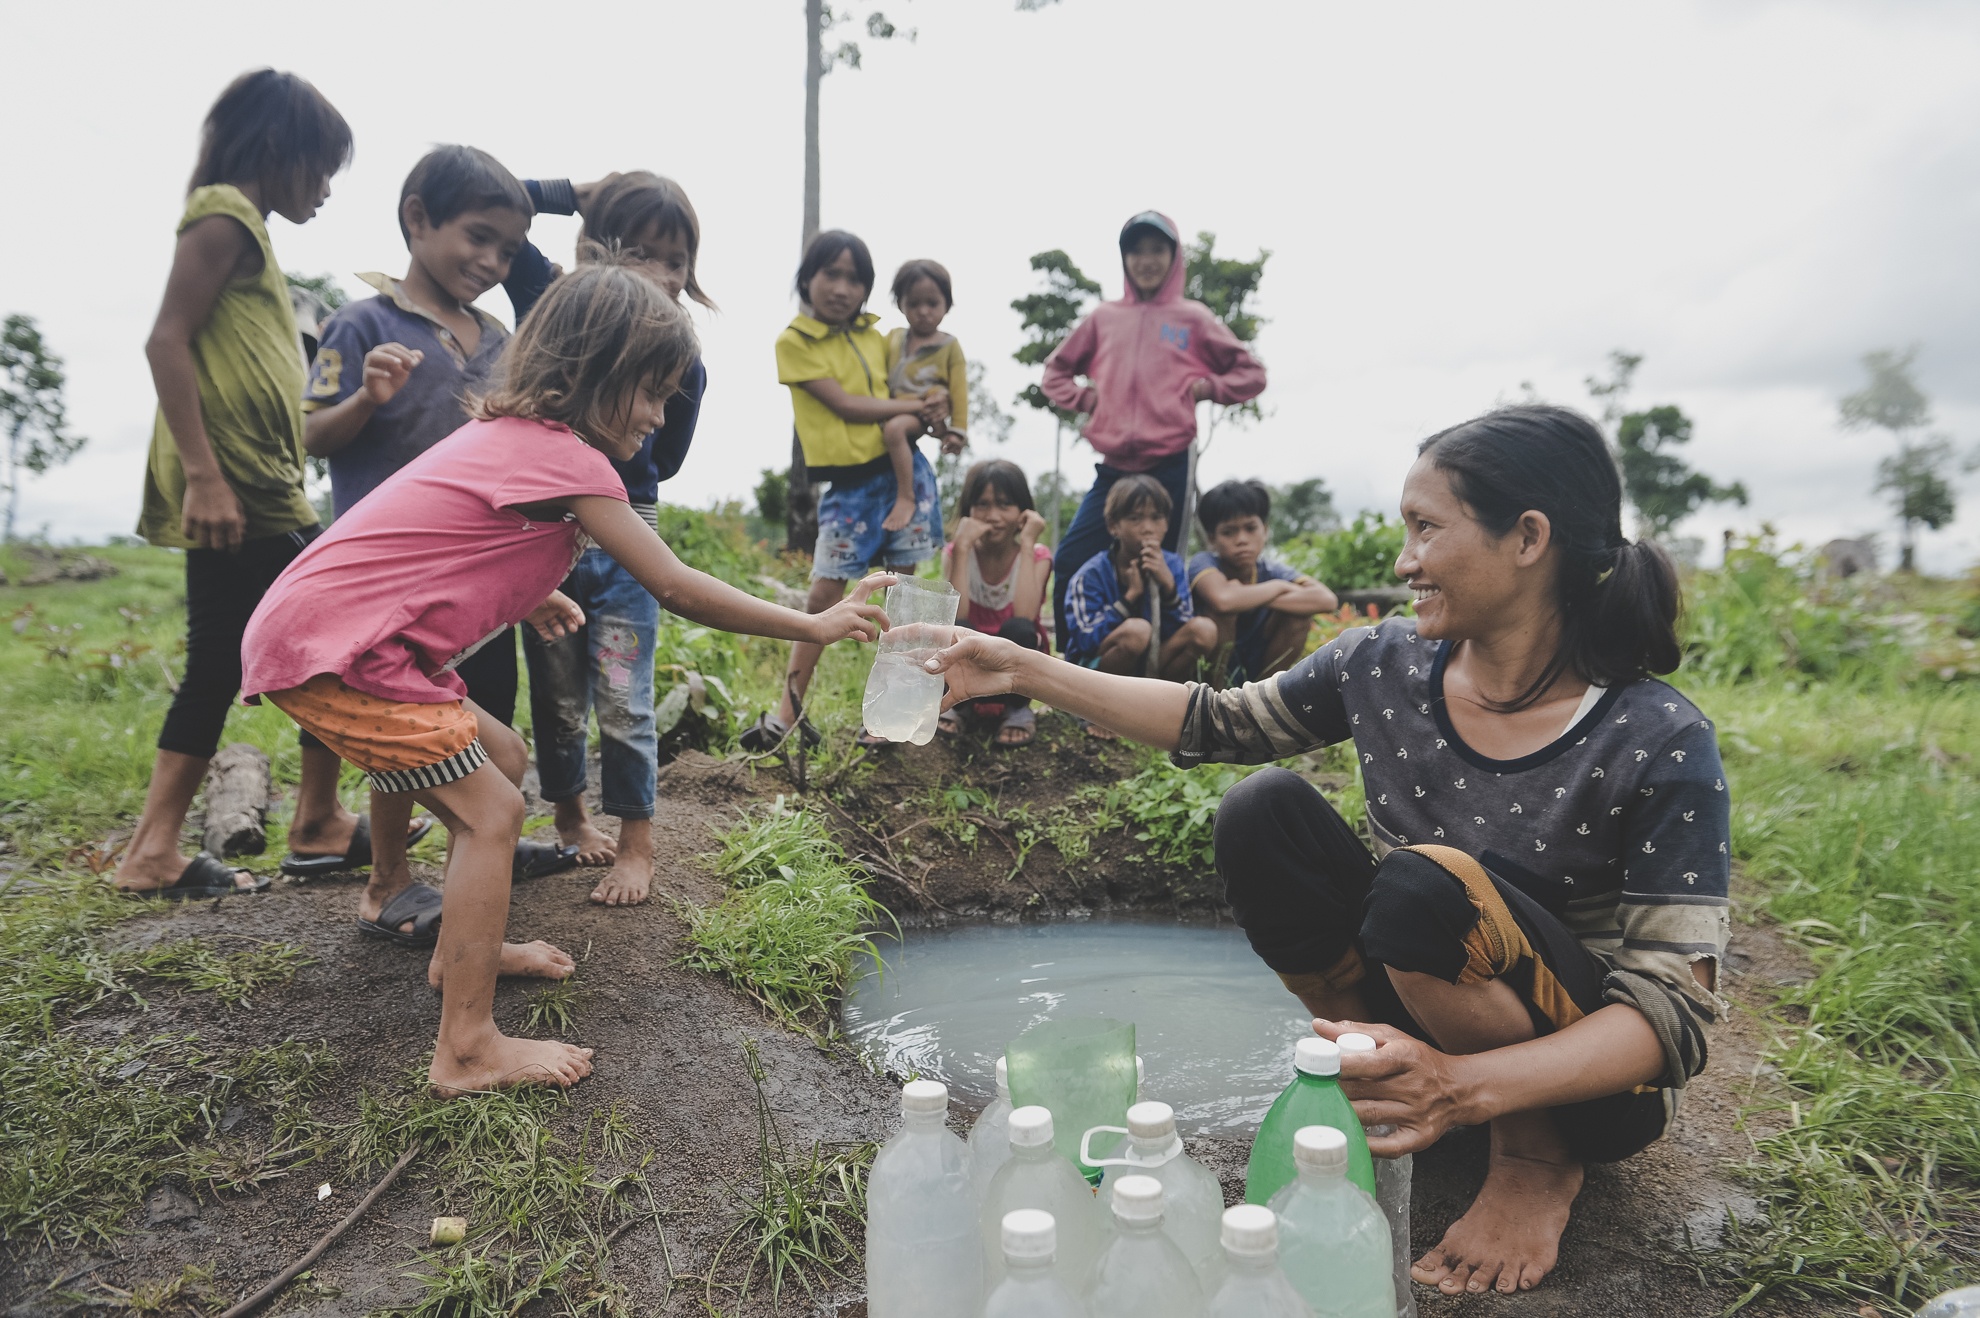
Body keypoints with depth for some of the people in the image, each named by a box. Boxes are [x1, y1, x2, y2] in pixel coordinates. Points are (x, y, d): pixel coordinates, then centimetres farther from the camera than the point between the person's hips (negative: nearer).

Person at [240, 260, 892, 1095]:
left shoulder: (508, 435, 13)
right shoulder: (567, 458, -17)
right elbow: (674, 588, -17)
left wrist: (518, 599, 8)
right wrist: (815, 626, -10)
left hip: (313, 629, 10)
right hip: (329, 649, -10)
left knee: (501, 760, 17)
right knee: (491, 811, -9)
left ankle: (462, 949, 32)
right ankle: (468, 1050, -4)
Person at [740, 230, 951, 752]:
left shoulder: (875, 337, 10)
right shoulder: (794, 341, -5)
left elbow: (902, 386, 17)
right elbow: (843, 404, -13)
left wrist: (935, 407, -7)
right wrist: (917, 406, -12)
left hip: (903, 468, 4)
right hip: (848, 481, -4)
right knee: (824, 591, -3)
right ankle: (790, 710, 5)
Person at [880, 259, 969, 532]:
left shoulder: (950, 345, 0)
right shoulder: (893, 338, 12)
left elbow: (959, 391, -3)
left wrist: (957, 430, -9)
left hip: (927, 414, -7)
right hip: (893, 411, 7)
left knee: (894, 429, -35)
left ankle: (906, 498, -30)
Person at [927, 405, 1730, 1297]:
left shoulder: (1659, 745, -23)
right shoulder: (1385, 665, -9)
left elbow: (1675, 1012, -24)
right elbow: (1218, 723, 1)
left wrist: (1465, 1086, -41)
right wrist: (1022, 670, -4)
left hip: (1586, 1079, -3)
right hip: (1415, 1015, 4)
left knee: (1425, 887, -34)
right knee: (1263, 810, -19)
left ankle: (1539, 1157, -6)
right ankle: (1378, 1072, -2)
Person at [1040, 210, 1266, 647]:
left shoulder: (1193, 318, 7)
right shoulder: (1103, 318, 13)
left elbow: (1252, 374, 12)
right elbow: (1055, 370, 25)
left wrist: (1204, 388, -2)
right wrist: (1082, 397, 7)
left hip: (1170, 467, -2)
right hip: (1113, 468, 2)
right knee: (1069, 565, -6)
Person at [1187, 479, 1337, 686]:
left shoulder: (1271, 571, -7)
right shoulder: (1203, 562, -18)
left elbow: (1327, 600, -23)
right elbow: (1223, 599, -42)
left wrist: (1258, 601, -29)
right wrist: (1278, 586, -23)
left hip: (1253, 675, 5)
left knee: (1299, 613, -16)